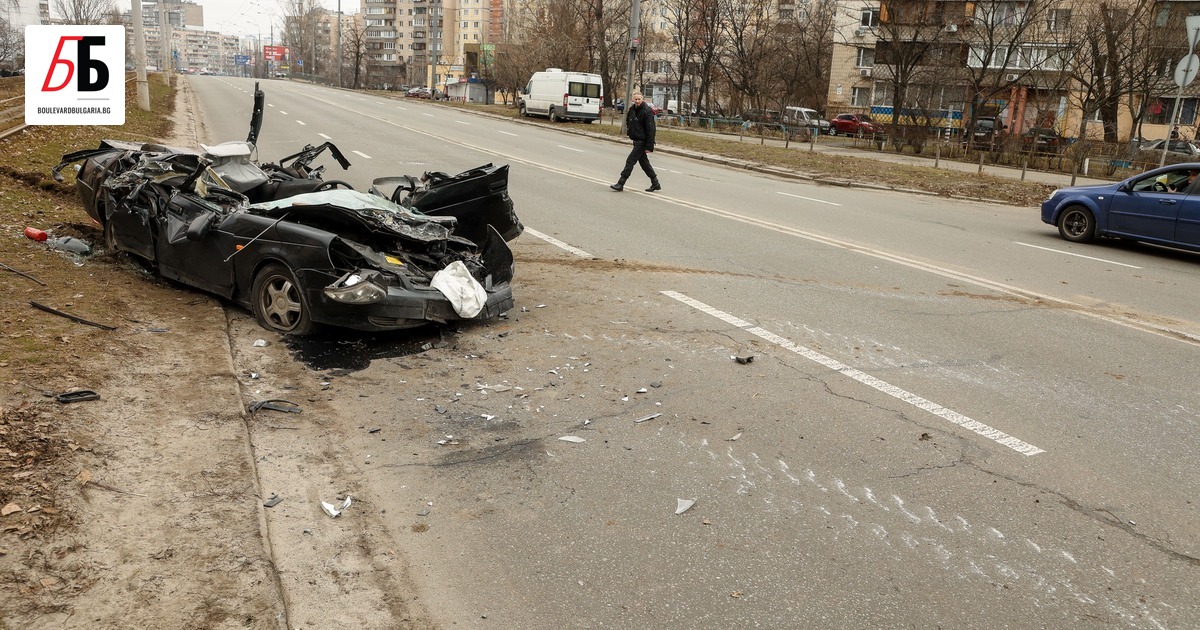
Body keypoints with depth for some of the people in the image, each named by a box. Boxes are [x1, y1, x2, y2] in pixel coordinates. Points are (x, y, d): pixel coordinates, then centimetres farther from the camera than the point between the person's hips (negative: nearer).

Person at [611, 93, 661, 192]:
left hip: (642, 141, -9)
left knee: (630, 161, -10)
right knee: (643, 162, 14)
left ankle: (620, 184, -7)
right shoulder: (632, 109, 7)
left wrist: (649, 146, -21)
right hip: (636, 140, 9)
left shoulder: (647, 112, -16)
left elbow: (651, 130, -18)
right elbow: (628, 122, 27)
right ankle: (655, 184, 24)